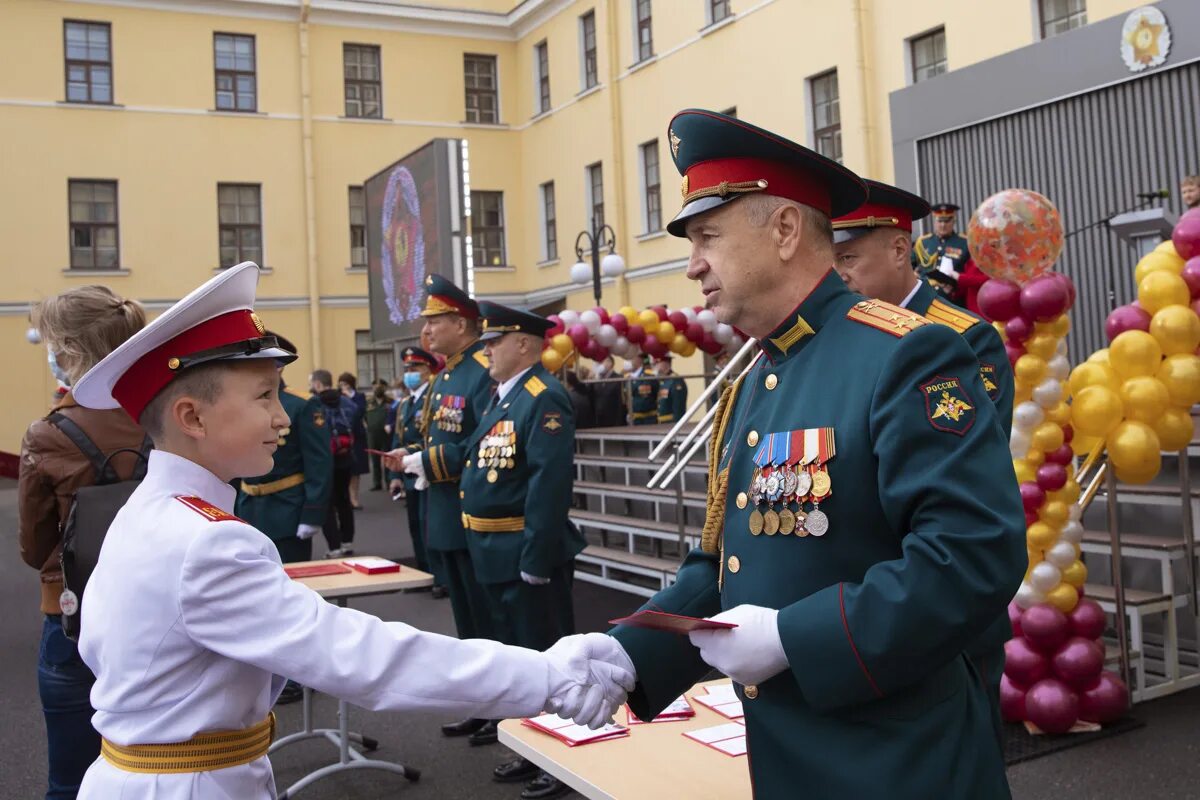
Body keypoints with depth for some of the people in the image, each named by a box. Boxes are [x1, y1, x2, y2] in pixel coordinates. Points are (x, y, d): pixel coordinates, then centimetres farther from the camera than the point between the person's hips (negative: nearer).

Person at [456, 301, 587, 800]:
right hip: (497, 556, 10)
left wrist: (535, 559, -25)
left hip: (529, 556, -10)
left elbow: (549, 485, -24)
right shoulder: (502, 397, 14)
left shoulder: (544, 399, -17)